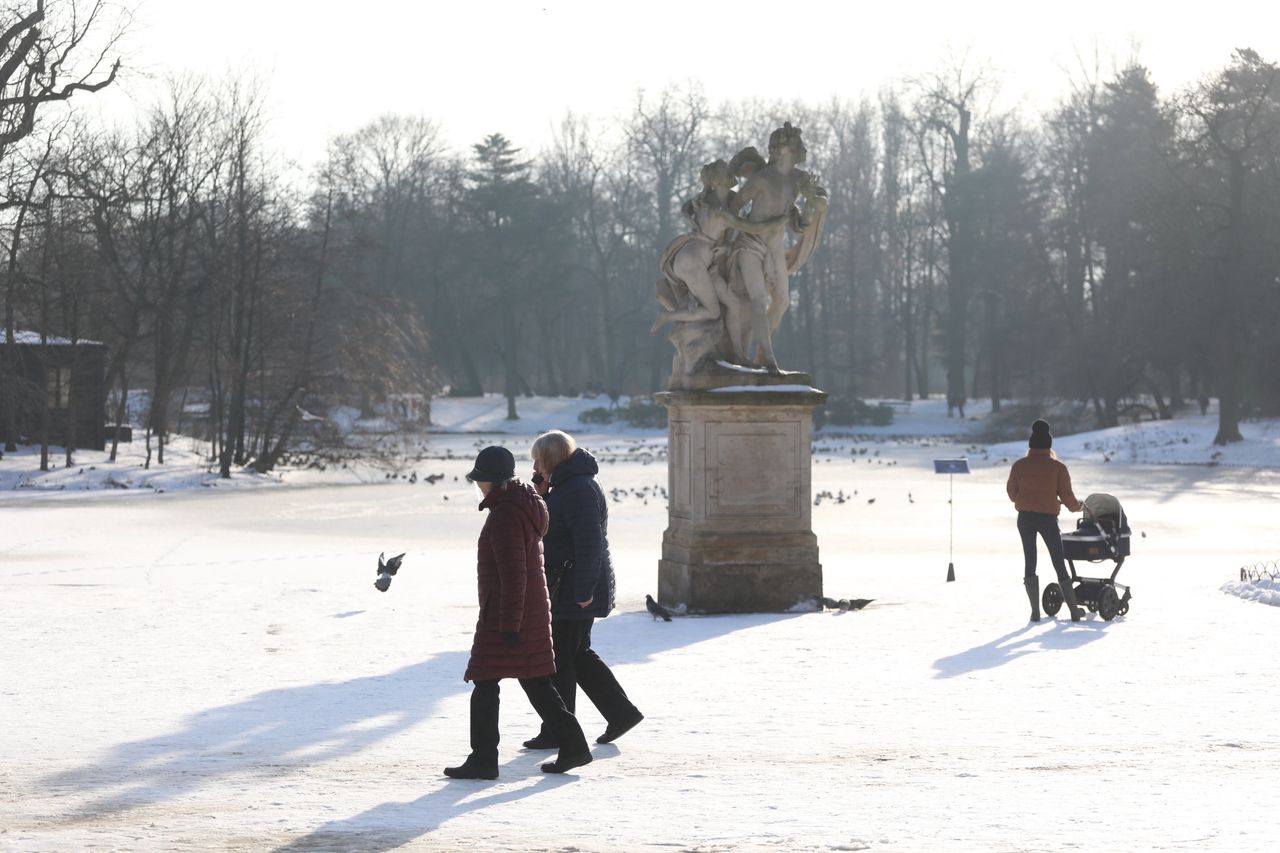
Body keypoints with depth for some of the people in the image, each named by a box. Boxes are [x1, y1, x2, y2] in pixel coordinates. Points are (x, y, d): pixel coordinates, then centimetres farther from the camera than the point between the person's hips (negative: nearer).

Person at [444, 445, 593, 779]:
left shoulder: (504, 517, -19)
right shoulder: (525, 506, 12)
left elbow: (513, 575, -23)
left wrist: (509, 624, -20)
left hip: (503, 614, -10)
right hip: (533, 611, 10)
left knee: (485, 683, -3)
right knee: (535, 682, 14)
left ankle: (483, 759, 0)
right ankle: (573, 746, 14)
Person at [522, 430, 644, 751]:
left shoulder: (580, 489, -18)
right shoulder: (564, 486, 15)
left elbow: (588, 542, -24)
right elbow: (545, 528, 20)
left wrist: (583, 591, -26)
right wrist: (540, 492, 5)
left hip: (573, 591, -11)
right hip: (566, 588, 11)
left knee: (560, 659, -2)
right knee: (579, 655, 17)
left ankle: (557, 733, 6)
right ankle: (621, 712, 21)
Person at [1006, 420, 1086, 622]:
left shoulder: (1019, 466, 0)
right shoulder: (1058, 467, -7)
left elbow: (1012, 492, 8)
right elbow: (1066, 495, -5)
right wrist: (1076, 507, 17)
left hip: (1025, 518, 2)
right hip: (1048, 518, -2)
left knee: (1030, 562, 10)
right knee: (1059, 564, 6)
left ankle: (1035, 611, 5)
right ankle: (1074, 611, 9)